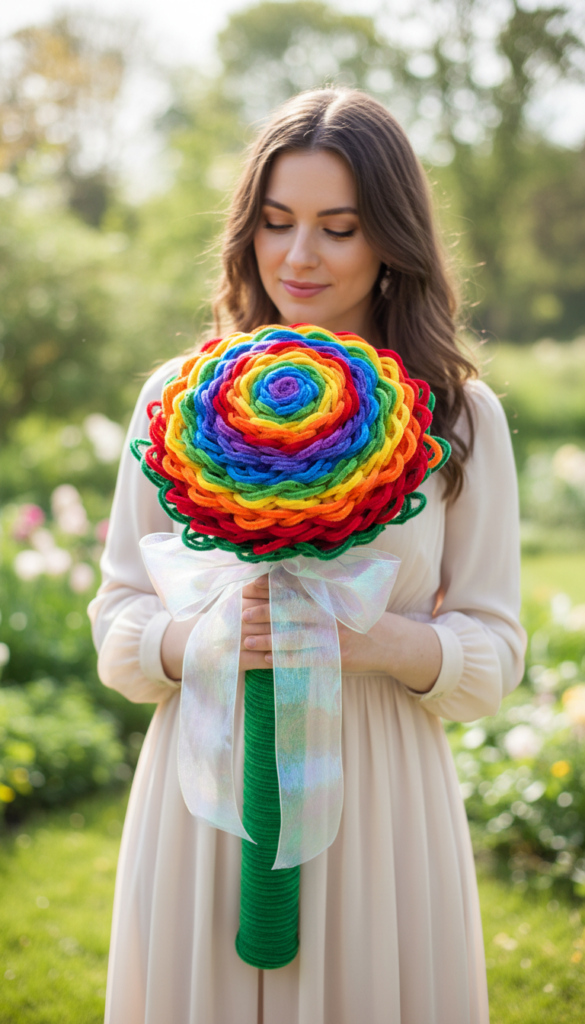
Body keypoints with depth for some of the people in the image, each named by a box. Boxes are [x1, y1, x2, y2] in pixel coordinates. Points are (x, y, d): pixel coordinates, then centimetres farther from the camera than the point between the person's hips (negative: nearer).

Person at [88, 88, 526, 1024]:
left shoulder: (459, 416, -1)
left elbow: (494, 652, 1)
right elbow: (117, 621, 4)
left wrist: (377, 641, -19)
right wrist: (204, 637, -17)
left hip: (377, 800, 0)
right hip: (207, 795, 1)